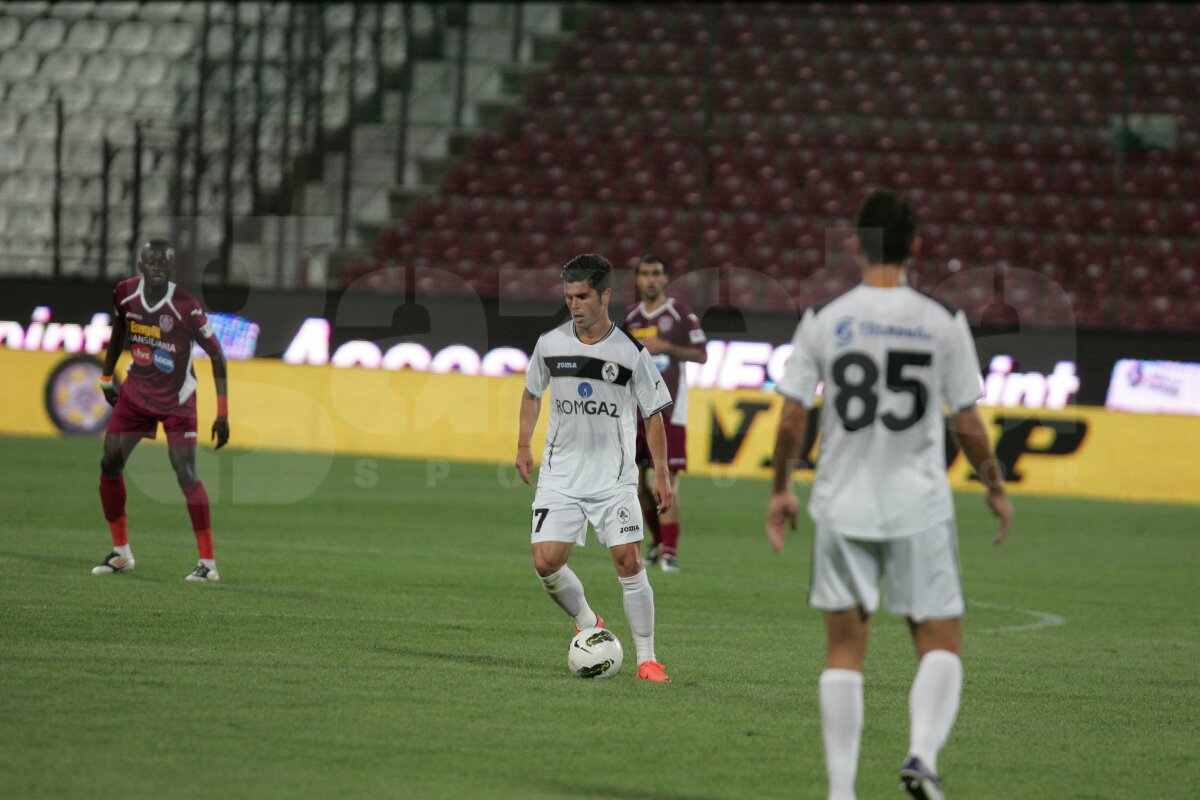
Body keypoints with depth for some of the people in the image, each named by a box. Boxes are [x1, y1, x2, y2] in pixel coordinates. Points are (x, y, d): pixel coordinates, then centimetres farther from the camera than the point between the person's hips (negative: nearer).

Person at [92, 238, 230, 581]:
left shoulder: (185, 306, -23)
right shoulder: (125, 294, -8)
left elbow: (215, 353, -17)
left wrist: (222, 412, -20)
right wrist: (106, 378, 17)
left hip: (176, 399, -5)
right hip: (135, 393, 5)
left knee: (186, 475, -13)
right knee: (109, 464, 0)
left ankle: (208, 562, -7)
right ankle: (121, 552, 15)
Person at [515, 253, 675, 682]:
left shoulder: (631, 352, -7)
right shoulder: (550, 344, 0)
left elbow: (653, 414, 2)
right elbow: (532, 393, 19)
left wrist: (661, 475, -1)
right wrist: (524, 445, 10)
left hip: (614, 477, -2)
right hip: (560, 475, 2)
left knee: (629, 562, -9)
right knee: (546, 562, -9)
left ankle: (647, 658, 1)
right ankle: (588, 625, 18)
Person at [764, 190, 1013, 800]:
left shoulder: (823, 320, -2)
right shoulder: (943, 323, -4)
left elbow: (792, 415, -2)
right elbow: (968, 424, -3)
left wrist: (780, 491, 13)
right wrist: (996, 489, 14)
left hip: (842, 505, 1)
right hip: (919, 507, -1)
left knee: (845, 651, 9)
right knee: (940, 643, 8)